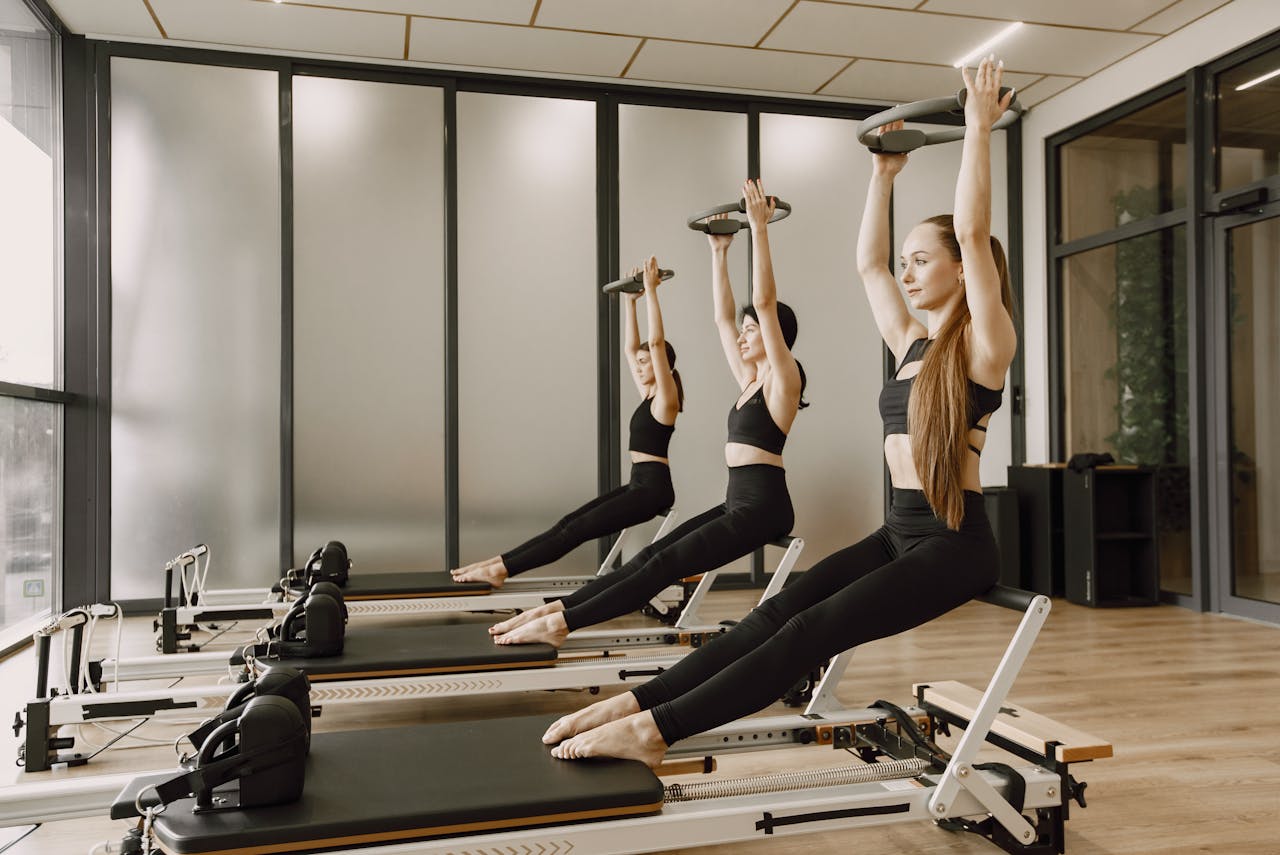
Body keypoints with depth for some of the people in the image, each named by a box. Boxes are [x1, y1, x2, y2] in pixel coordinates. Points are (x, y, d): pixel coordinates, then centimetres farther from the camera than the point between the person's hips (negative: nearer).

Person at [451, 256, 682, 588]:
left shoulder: (666, 398, -9)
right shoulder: (647, 395, 16)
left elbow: (656, 342, -19)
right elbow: (630, 347, 20)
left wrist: (651, 290, -18)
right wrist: (630, 301, 19)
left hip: (652, 488, -9)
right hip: (637, 484, 9)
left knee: (577, 530, -14)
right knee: (568, 523, -1)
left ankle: (501, 570, -18)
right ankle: (499, 561, -5)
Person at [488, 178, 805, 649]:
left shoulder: (783, 380, -8)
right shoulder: (751, 378, 16)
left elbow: (765, 301, -17)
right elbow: (722, 317, 20)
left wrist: (759, 228, -18)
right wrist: (719, 251, 21)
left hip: (763, 506, -9)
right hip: (737, 503, 9)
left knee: (665, 565, -17)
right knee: (650, 556, -3)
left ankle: (560, 623, -22)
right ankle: (556, 608, -9)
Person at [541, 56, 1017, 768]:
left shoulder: (982, 344, -7)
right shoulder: (913, 343, 14)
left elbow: (972, 232, -19)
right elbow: (868, 262, 19)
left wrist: (979, 130, -15)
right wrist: (885, 174, 23)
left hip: (955, 542, -7)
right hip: (900, 532, 7)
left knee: (816, 627, -21)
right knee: (782, 610, -11)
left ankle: (657, 728, -28)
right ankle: (639, 700, -18)